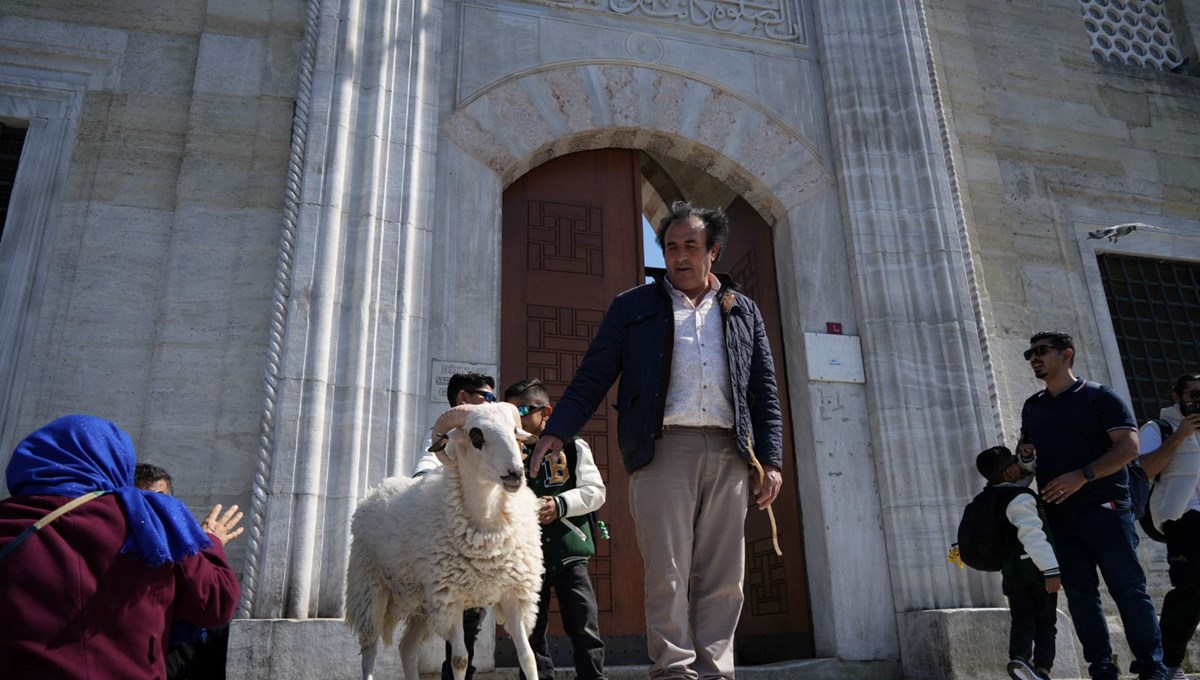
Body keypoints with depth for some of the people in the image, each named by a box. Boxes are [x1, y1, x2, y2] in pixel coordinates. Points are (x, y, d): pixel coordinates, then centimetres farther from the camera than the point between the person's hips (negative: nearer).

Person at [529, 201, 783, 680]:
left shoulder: (743, 312, 20)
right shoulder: (633, 307, 14)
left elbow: (765, 391, 15)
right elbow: (593, 375, 8)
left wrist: (770, 459, 6)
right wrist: (556, 431, -3)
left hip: (728, 453, 2)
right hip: (663, 447, -2)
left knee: (722, 575, 2)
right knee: (667, 571, -6)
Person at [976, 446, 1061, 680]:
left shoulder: (993, 494, 11)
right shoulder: (1020, 497, -17)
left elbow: (1026, 471, 29)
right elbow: (1033, 536, -28)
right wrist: (1051, 569, -31)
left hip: (1011, 570, 7)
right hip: (1035, 567, -7)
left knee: (1022, 619, 5)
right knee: (1046, 620, 4)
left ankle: (1019, 657, -18)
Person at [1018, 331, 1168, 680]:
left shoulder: (1099, 396, -1)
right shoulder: (1032, 407, 15)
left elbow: (1129, 446, -10)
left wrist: (1083, 475, -20)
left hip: (1105, 508, -5)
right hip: (1059, 516, 5)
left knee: (1128, 587, -3)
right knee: (1080, 593, 5)